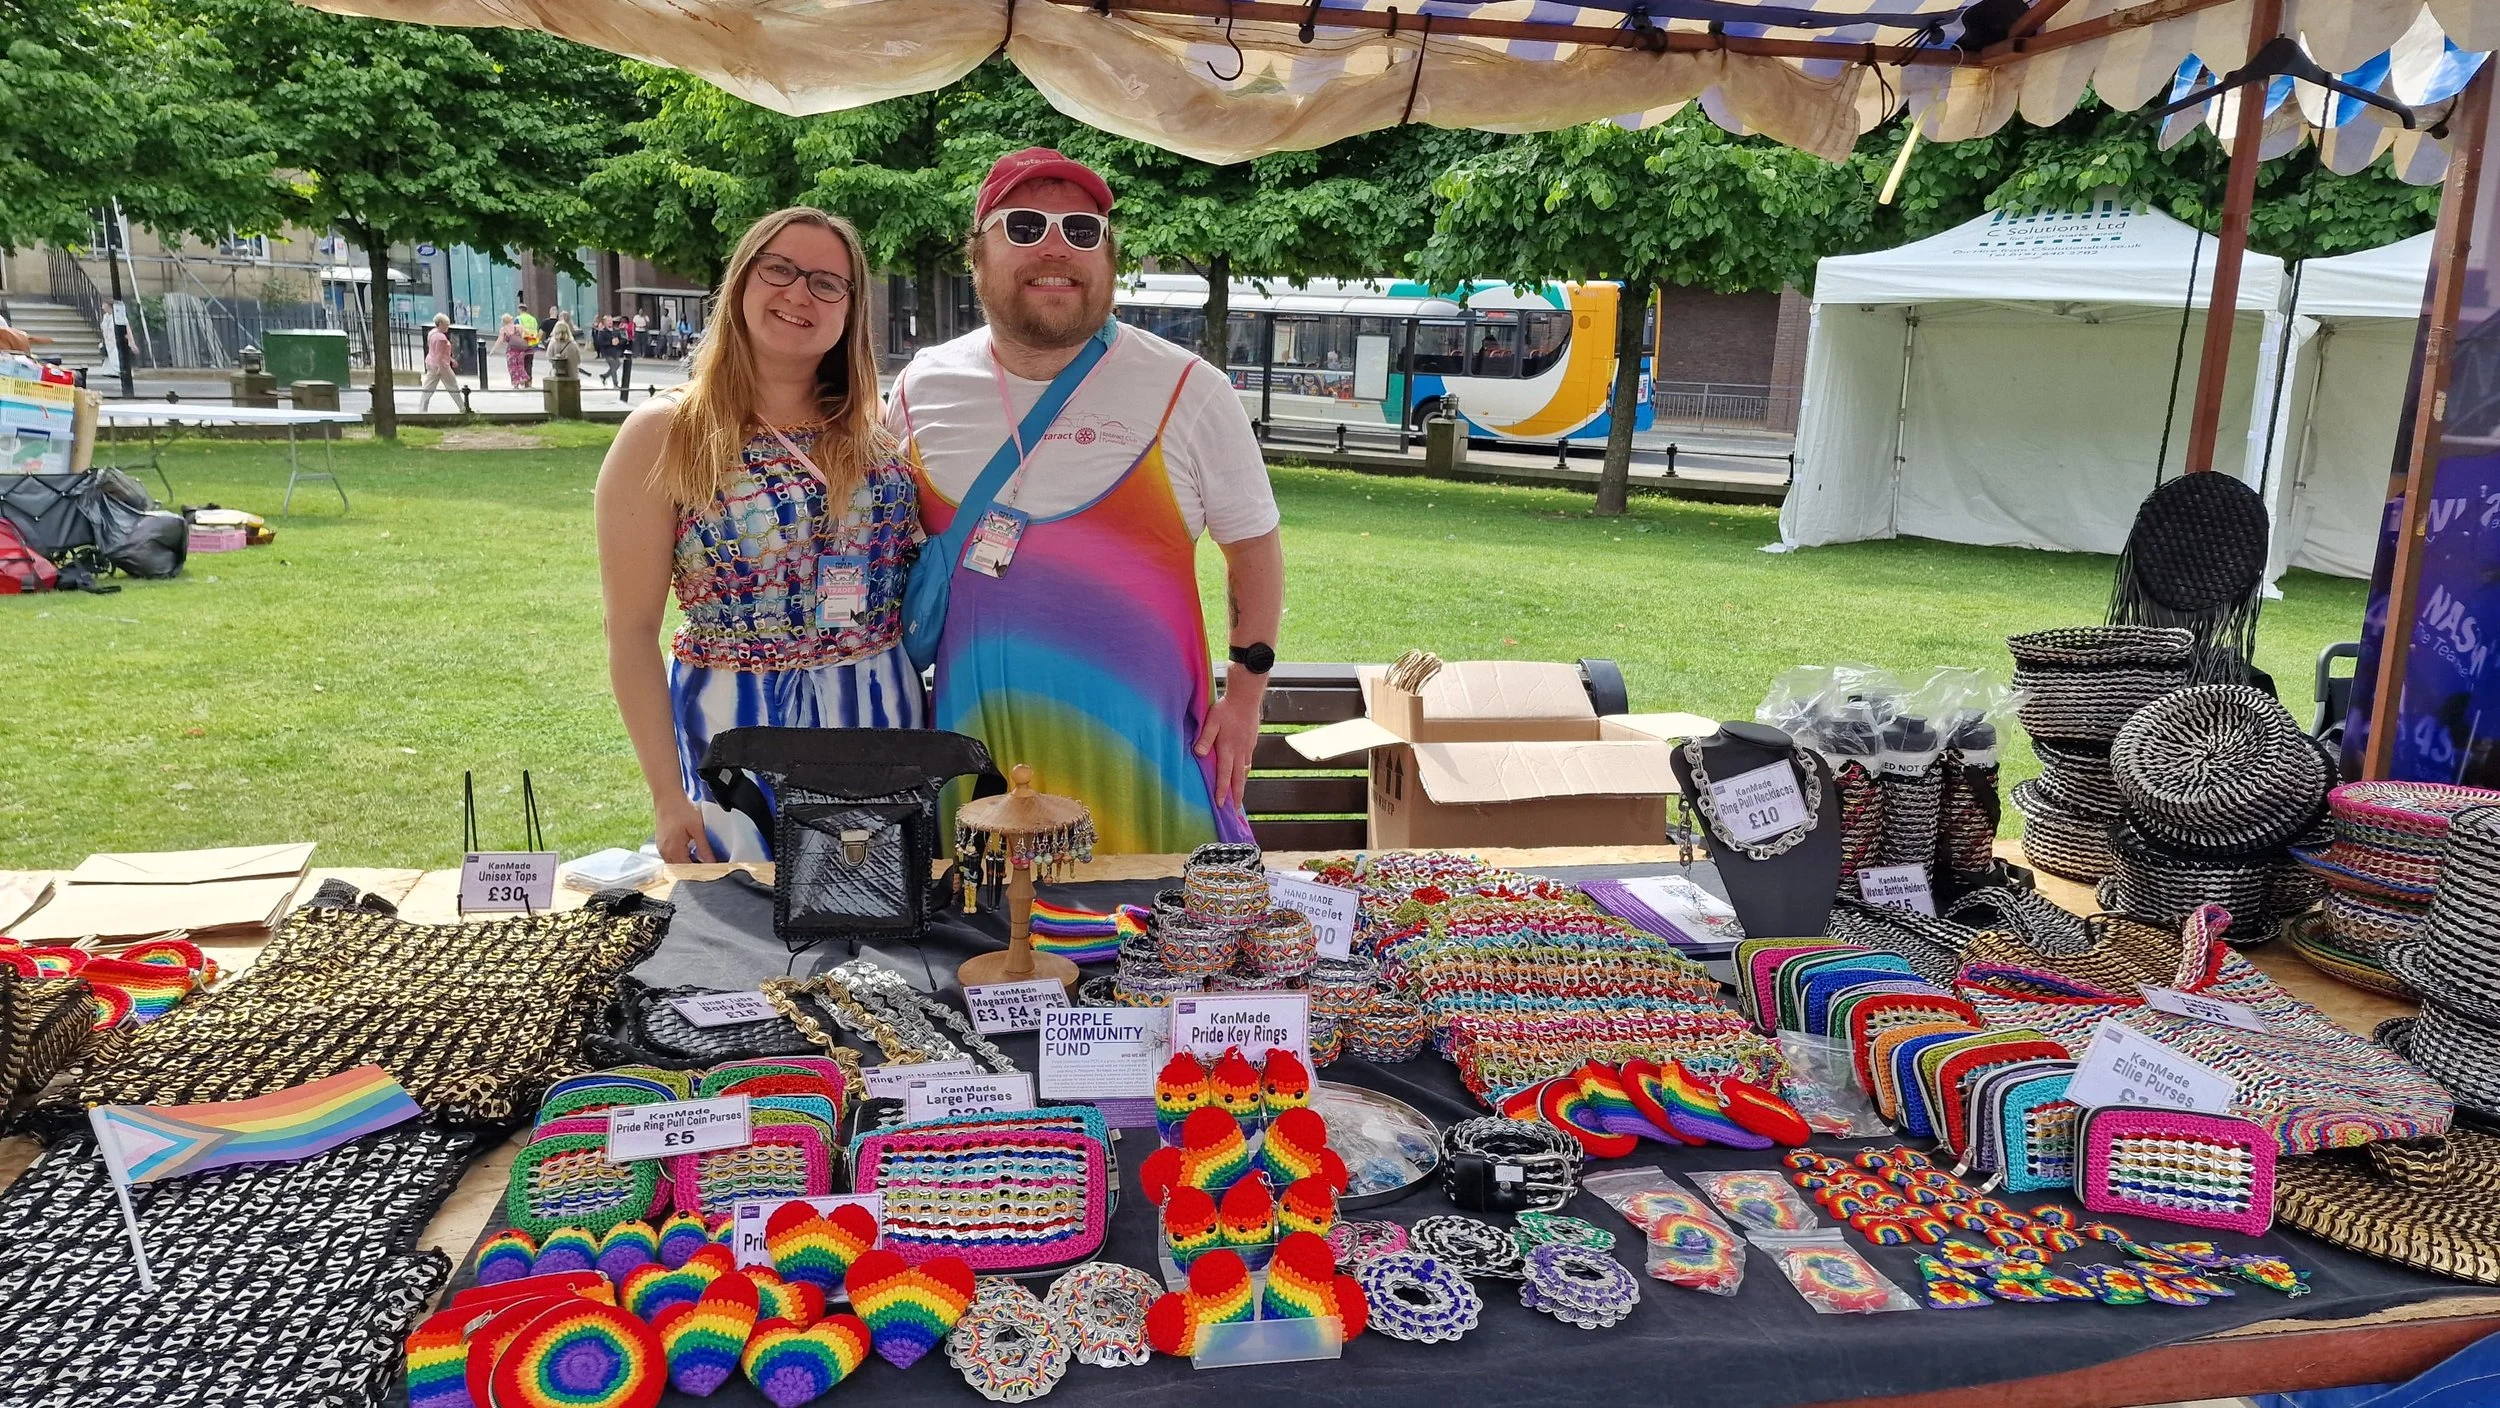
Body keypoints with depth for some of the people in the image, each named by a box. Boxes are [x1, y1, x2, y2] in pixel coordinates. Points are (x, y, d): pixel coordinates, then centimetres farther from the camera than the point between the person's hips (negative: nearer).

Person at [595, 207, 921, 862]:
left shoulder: (874, 433, 6)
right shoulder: (665, 433, -4)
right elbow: (632, 630, -6)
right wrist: (668, 796, -10)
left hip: (885, 721, 4)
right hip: (736, 732, -3)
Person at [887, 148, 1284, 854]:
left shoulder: (1187, 390, -4)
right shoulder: (923, 387, 4)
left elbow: (1254, 545, 5)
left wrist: (1246, 693, 0)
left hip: (1141, 737, -2)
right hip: (977, 730, 2)